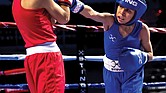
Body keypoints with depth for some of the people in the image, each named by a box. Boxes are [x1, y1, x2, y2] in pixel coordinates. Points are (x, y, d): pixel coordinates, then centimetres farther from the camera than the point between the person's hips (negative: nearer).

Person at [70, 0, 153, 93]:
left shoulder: (142, 29, -16)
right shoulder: (109, 20, -18)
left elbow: (150, 55, -1)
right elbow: (91, 13, -40)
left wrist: (141, 57, -25)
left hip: (132, 74, -1)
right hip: (111, 73, 1)